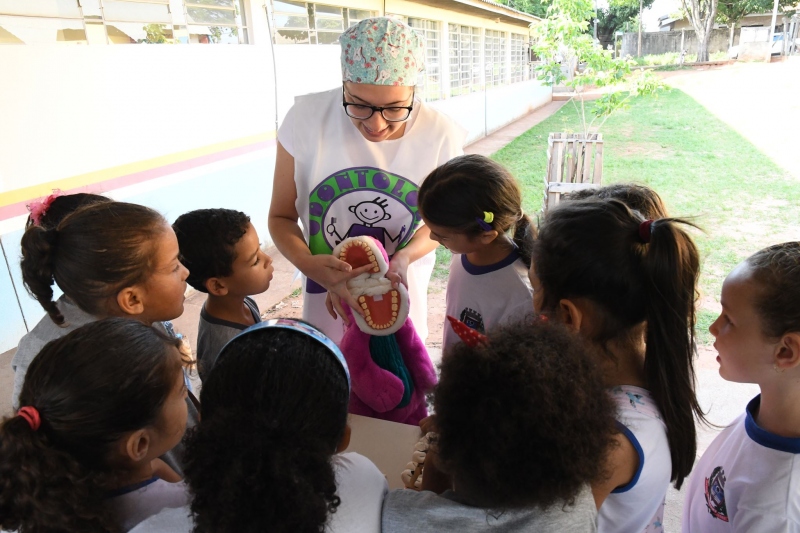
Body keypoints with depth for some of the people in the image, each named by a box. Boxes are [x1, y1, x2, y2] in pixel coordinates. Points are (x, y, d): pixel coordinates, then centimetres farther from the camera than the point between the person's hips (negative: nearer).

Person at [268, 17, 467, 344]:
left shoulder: (440, 135, -19)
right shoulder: (306, 119, -20)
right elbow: (281, 217, -10)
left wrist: (405, 256, -23)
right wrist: (310, 265, -30)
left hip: (402, 297, 1)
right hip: (328, 299, 0)